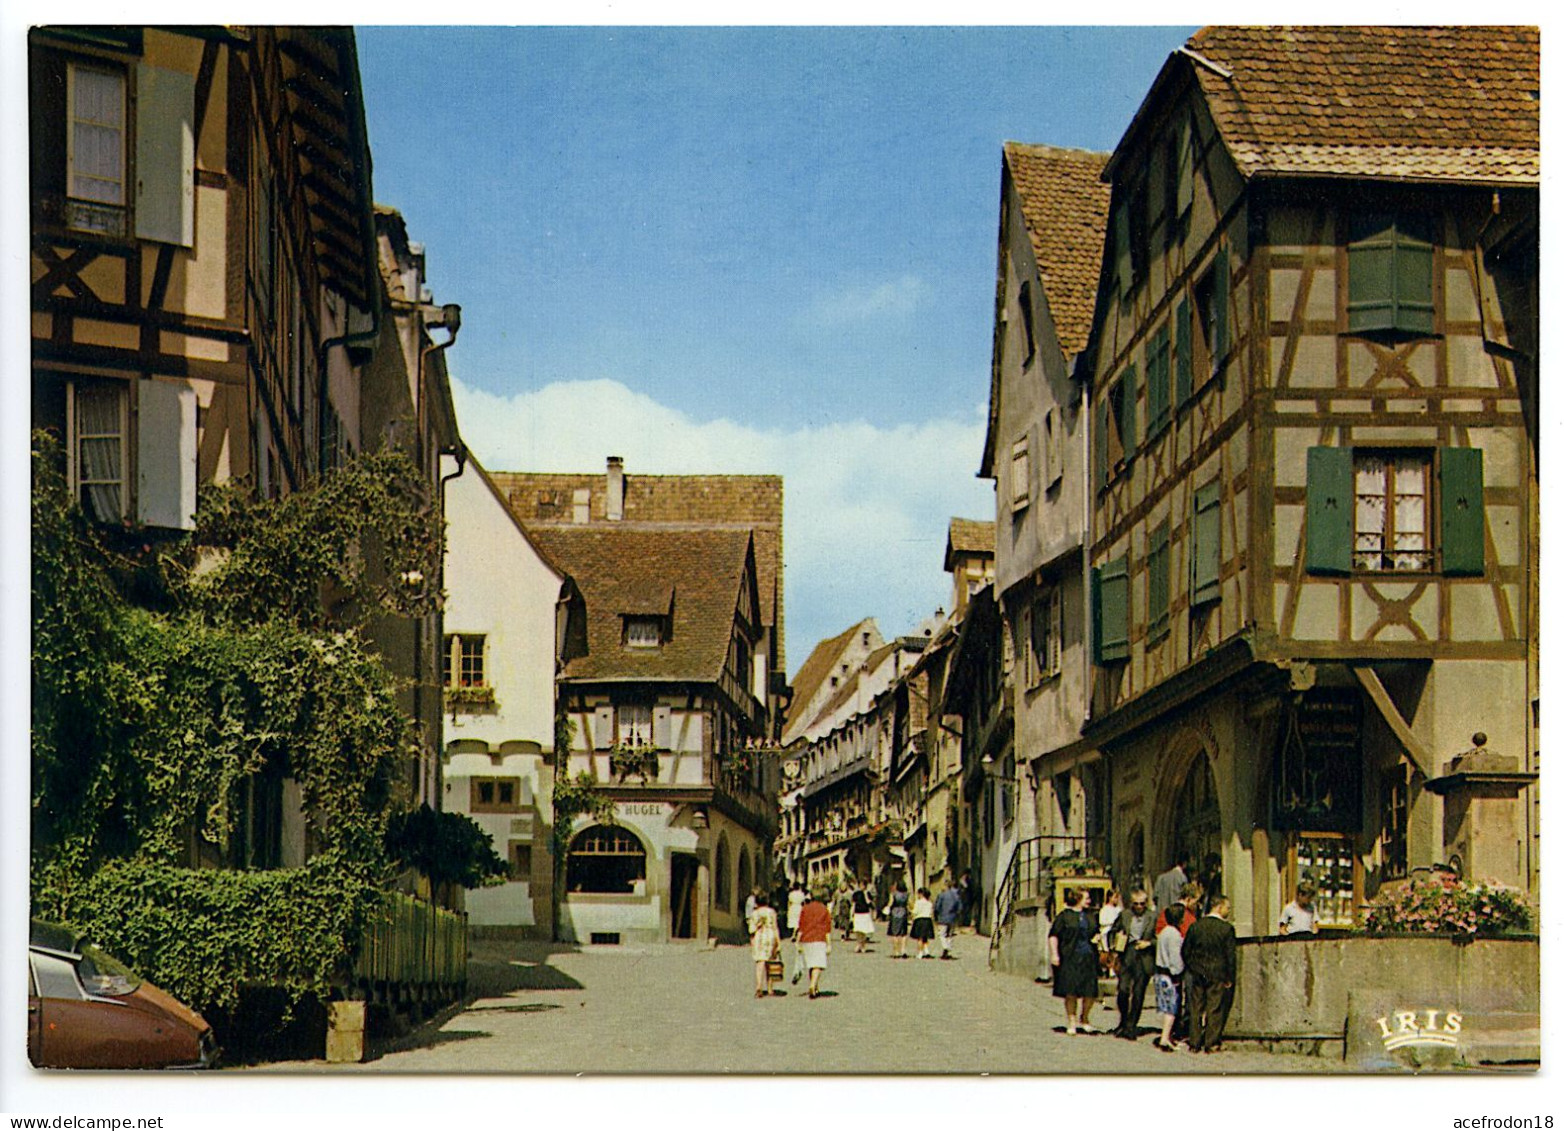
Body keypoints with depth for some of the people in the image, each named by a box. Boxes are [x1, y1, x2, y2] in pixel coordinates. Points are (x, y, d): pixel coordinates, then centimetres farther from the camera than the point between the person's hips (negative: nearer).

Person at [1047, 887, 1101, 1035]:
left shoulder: (1091, 915, 14)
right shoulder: (1065, 916, -1)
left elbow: (1096, 931, 28)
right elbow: (1053, 935, -2)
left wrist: (1096, 937, 5)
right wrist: (1054, 954, -11)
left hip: (1089, 957, 4)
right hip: (1070, 959, -4)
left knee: (1090, 992, 1)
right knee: (1071, 992, -2)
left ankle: (1085, 1020, 22)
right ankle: (1071, 1023, 8)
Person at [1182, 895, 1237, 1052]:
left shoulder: (1195, 926, 4)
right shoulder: (1227, 928, -10)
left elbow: (1186, 951, 7)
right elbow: (1230, 955, -10)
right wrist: (1229, 978, -3)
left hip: (1198, 974, 4)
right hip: (1217, 975, -4)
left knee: (1196, 1009, 10)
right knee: (1215, 1009, 3)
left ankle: (1194, 1043, 13)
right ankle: (1211, 1043, 4)